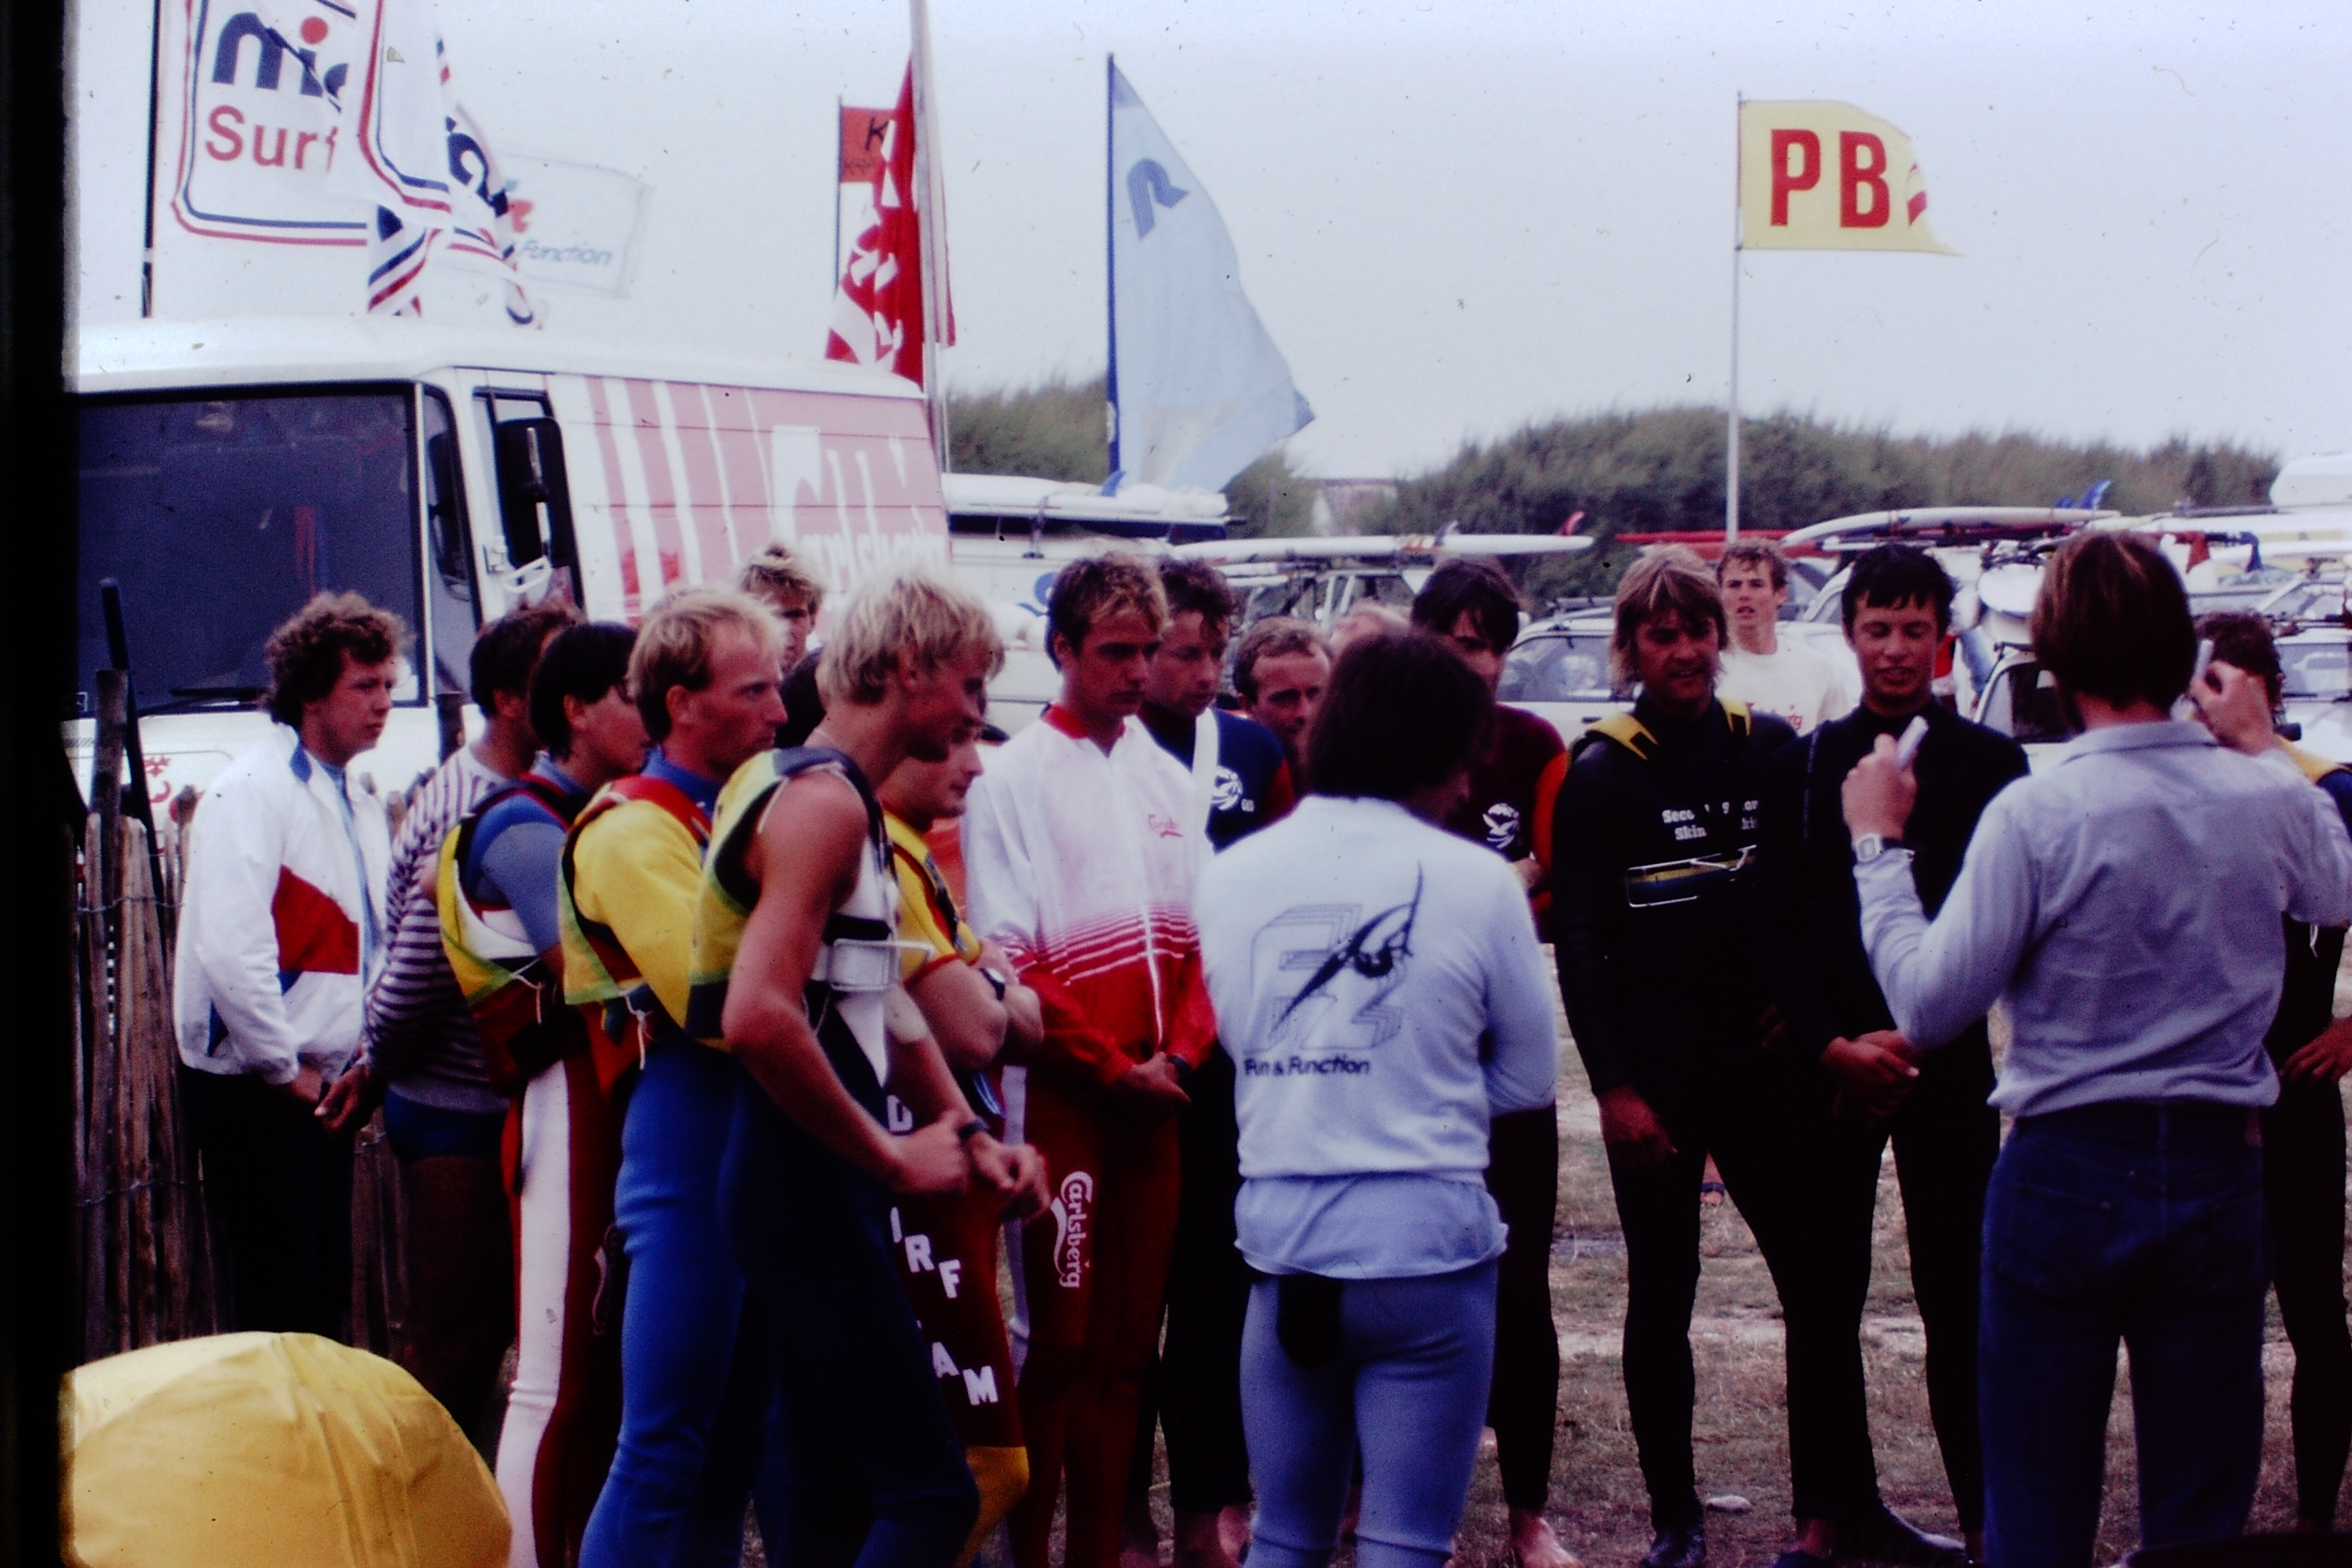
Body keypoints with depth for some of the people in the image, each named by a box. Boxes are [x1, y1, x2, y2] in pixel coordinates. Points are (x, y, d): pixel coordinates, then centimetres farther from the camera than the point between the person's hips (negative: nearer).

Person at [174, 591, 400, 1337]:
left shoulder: (360, 803, 14)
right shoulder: (254, 792, -14)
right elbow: (229, 950, -24)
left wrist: (362, 1064, 10)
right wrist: (288, 1071, -17)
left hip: (319, 1089, 9)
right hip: (255, 1089, -8)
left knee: (325, 1299, 12)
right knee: (276, 1304, -6)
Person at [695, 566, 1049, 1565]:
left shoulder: (840, 800, 18)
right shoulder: (824, 801, -14)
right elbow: (758, 1018, -27)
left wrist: (970, 1140, 8)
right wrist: (895, 1159, -18)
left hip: (827, 1185, 11)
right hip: (807, 1189, -11)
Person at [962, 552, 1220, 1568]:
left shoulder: (1166, 779, 12)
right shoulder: (1014, 778, -5)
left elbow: (1203, 939, 11)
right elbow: (1009, 965, -10)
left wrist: (1180, 1052, -5)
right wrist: (1115, 1069, -11)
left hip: (1154, 1095, 5)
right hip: (1061, 1095, -5)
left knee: (1125, 1343, 7)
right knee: (1058, 1340, -3)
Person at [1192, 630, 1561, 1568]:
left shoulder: (1232, 875, 2)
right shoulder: (1476, 882, -6)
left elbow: (1234, 1040, 8)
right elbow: (1529, 1076, 3)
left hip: (1281, 1233, 3)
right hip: (1426, 1235, -3)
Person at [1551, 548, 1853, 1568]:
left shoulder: (1771, 750, 5)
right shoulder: (1603, 773, -3)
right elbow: (1578, 941, -5)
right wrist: (1613, 1086, -11)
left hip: (1766, 1062, 2)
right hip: (1656, 1072, -2)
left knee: (1817, 1285, -1)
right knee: (1662, 1293, 5)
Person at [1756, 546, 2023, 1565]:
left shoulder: (1989, 764, 2)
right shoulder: (1805, 764, 6)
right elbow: (1776, 926, 3)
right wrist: (1832, 1045, -9)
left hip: (1947, 1065, -2)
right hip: (1829, 1062, 2)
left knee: (1958, 1296, -3)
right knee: (1830, 1296, 4)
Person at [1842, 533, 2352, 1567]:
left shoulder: (2037, 812, -15)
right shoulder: (2268, 800, -3)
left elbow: (1928, 1006, -13)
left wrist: (1878, 847, -3)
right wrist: (2260, 748, 30)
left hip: (2069, 1172, -3)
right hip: (2220, 1170, 3)